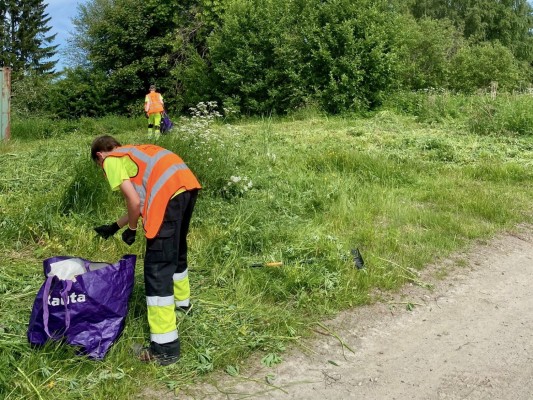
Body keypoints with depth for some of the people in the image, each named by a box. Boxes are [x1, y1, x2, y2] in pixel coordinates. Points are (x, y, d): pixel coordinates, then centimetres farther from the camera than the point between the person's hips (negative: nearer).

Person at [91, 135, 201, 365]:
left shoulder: (111, 160, 11)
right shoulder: (133, 153, 35)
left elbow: (134, 202, -1)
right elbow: (143, 201, 33)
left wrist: (131, 229, 17)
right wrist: (114, 227, 43)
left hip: (169, 192, -9)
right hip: (187, 184, 9)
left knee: (157, 268, -5)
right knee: (177, 249, 30)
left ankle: (165, 347, -5)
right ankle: (181, 301, 53)